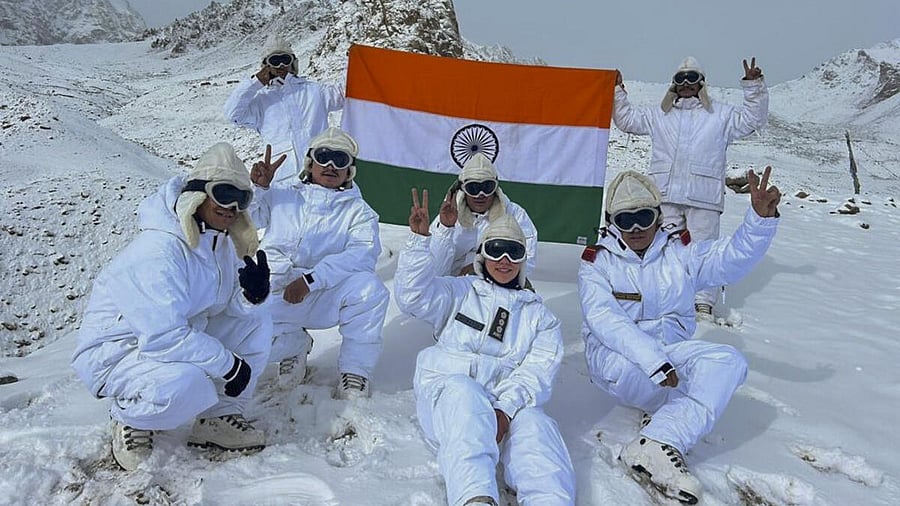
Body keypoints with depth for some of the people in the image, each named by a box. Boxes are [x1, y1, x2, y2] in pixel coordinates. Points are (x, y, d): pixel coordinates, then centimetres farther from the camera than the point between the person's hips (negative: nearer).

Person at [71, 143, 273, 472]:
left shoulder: (218, 239, -2)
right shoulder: (160, 251, -30)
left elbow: (232, 306, 0)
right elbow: (164, 337, -35)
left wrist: (250, 293, -24)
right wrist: (229, 365, -26)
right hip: (112, 353, -8)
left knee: (257, 326, -2)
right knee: (186, 382, -37)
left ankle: (218, 419, 7)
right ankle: (130, 422, -2)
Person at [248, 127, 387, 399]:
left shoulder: (358, 210, 9)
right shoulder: (282, 198, 18)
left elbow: (362, 254, -11)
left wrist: (310, 279, -23)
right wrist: (257, 187, -5)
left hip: (328, 294, -1)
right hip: (276, 296, 2)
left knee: (370, 288, -31)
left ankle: (355, 372, -11)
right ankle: (295, 344, 9)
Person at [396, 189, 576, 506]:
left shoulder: (540, 316, 22)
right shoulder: (459, 292, 23)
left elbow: (537, 372, 4)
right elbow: (413, 297, 4)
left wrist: (505, 409, -17)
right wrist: (420, 240, -9)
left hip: (509, 399, 2)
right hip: (448, 383, -1)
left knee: (532, 422, -33)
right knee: (466, 398, -38)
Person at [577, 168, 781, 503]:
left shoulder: (681, 253, 10)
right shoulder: (596, 261, -1)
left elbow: (730, 258, -7)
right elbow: (603, 318, -18)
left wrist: (761, 218, -26)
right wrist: (653, 361, -32)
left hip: (671, 350, 4)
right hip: (616, 356, -4)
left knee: (728, 361, -23)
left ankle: (655, 446, -32)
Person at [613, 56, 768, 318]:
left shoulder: (721, 115, 14)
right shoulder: (659, 115, 20)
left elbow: (753, 119, 10)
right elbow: (626, 119, 25)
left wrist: (754, 86, 1)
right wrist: (617, 91, 18)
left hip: (703, 198, -2)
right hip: (665, 196, 2)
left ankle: (703, 304, 2)